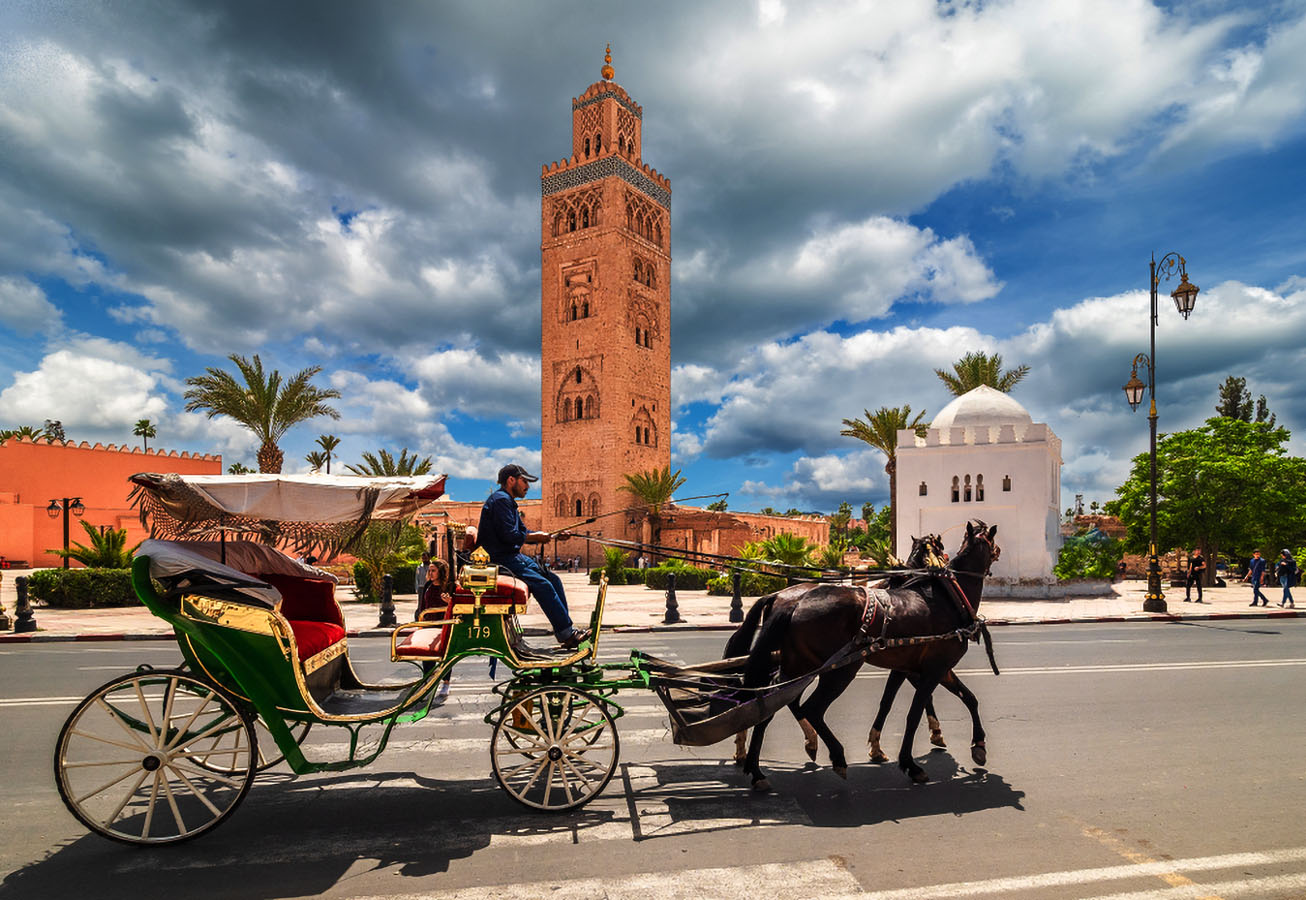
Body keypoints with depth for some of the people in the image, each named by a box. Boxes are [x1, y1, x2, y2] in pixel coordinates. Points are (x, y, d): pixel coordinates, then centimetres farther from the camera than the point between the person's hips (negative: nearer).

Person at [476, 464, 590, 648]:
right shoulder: (500, 500, -13)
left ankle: (565, 629, 4)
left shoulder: (509, 502, 20)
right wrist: (536, 537, -8)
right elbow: (509, 535, -22)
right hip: (500, 559, -11)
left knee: (553, 579, 3)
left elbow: (523, 533, 19)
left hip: (513, 556, 11)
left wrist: (554, 536, 9)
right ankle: (566, 633, -17)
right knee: (542, 584, -21)